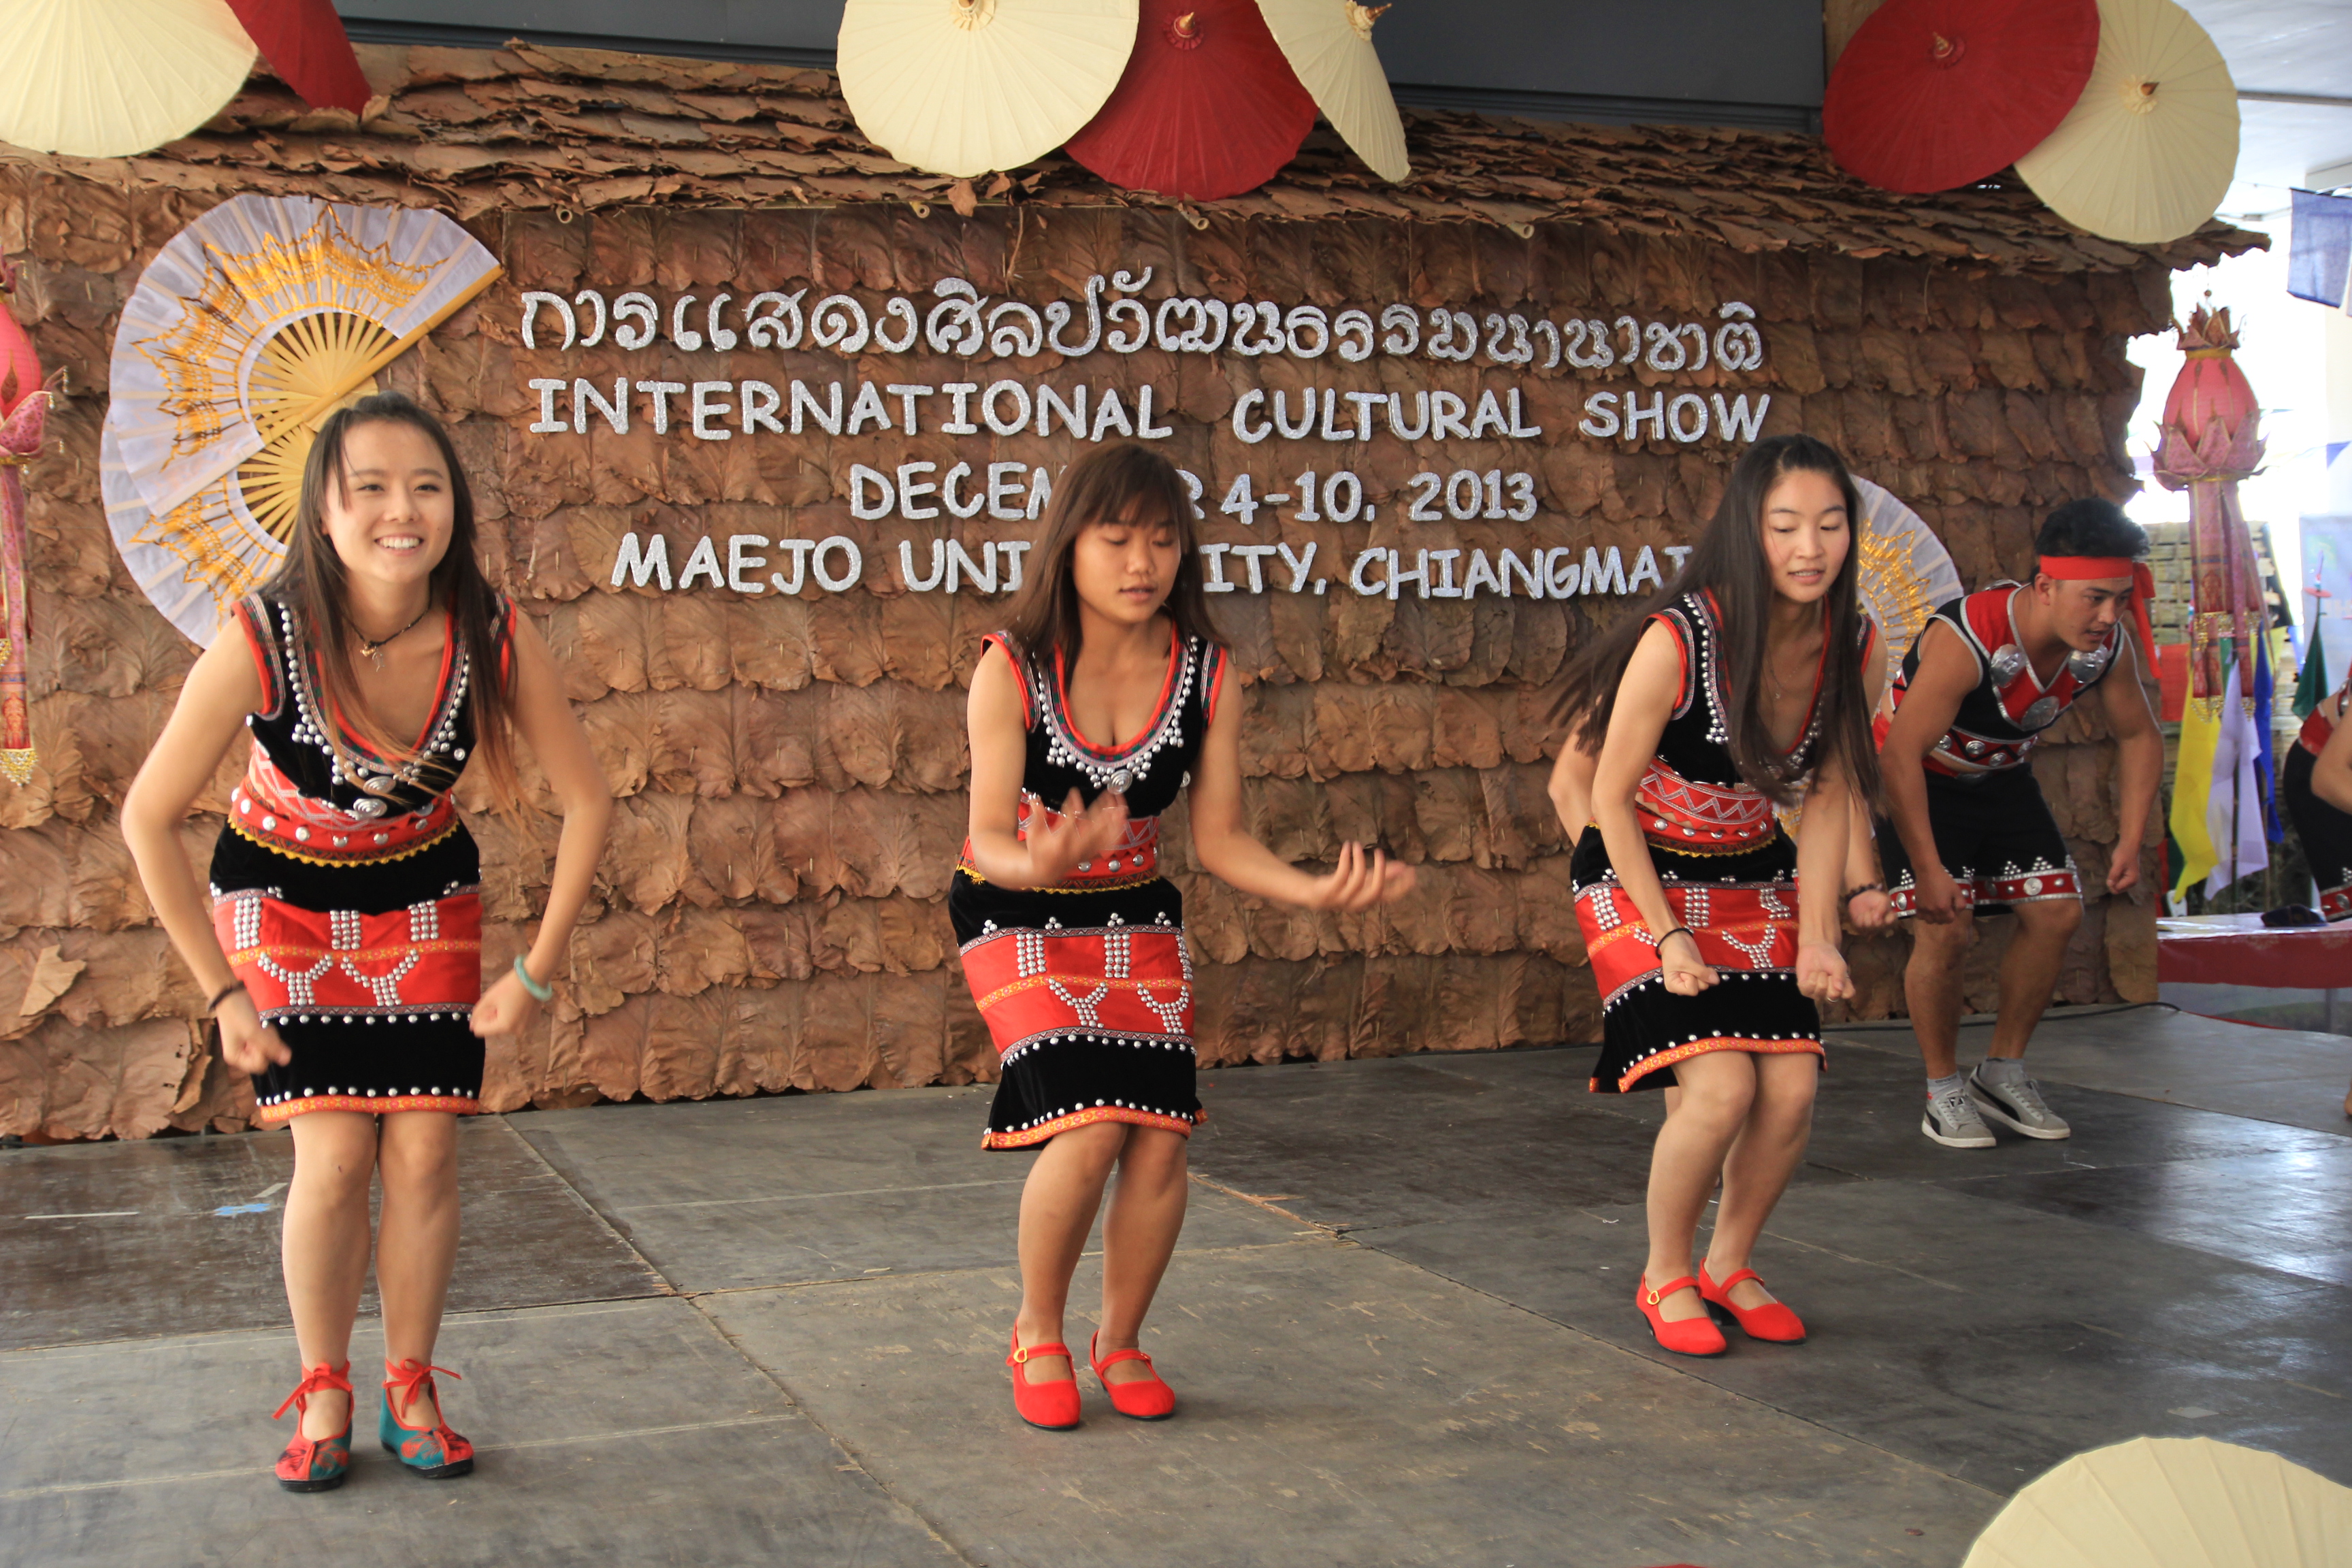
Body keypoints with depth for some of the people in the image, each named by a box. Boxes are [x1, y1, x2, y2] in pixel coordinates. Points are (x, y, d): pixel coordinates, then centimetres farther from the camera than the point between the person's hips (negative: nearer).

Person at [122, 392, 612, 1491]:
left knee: (424, 1153, -3)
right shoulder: (261, 639, -30)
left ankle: (411, 1392, 17)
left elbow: (586, 804, -11)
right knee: (333, 1156, -10)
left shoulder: (496, 640, -24)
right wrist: (221, 993, -16)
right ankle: (322, 1399, 12)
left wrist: (536, 972, -10)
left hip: (422, 896, 2)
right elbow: (149, 819, -19)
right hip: (283, 898, -2)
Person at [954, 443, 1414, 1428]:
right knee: (1088, 1129, -21)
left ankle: (1120, 1342, 19)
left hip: (1137, 919, 4)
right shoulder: (1012, 669, -21)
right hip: (1016, 915, -3)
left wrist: (1313, 891, -24)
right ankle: (1039, 1336, 6)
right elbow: (991, 841, -23)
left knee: (1161, 1141, -8)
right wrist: (1042, 862, -46)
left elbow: (1219, 842, -7)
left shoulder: (1207, 680, -11)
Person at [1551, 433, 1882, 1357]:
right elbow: (1611, 799, -16)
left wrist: (1818, 936, -6)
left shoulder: (1854, 648, -11)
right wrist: (1666, 936, -16)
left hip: (1755, 876, 5)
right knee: (1720, 1086, -19)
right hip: (1641, 875, -5)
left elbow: (1828, 800, 0)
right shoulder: (1677, 641, -27)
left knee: (1791, 1089, -7)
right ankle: (1664, 1278, 7)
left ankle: (1729, 1265, 20)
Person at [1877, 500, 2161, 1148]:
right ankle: (1943, 1090, 2)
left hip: (2002, 779, 6)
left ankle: (2003, 1073, 14)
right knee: (1944, 928, -16)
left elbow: (2139, 737, 2)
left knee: (2057, 913, -1)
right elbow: (1899, 754, -35)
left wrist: (2130, 840, -6)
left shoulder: (2108, 647, -17)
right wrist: (1928, 869, -34)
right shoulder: (1966, 639, -37)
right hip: (1920, 780, -6)